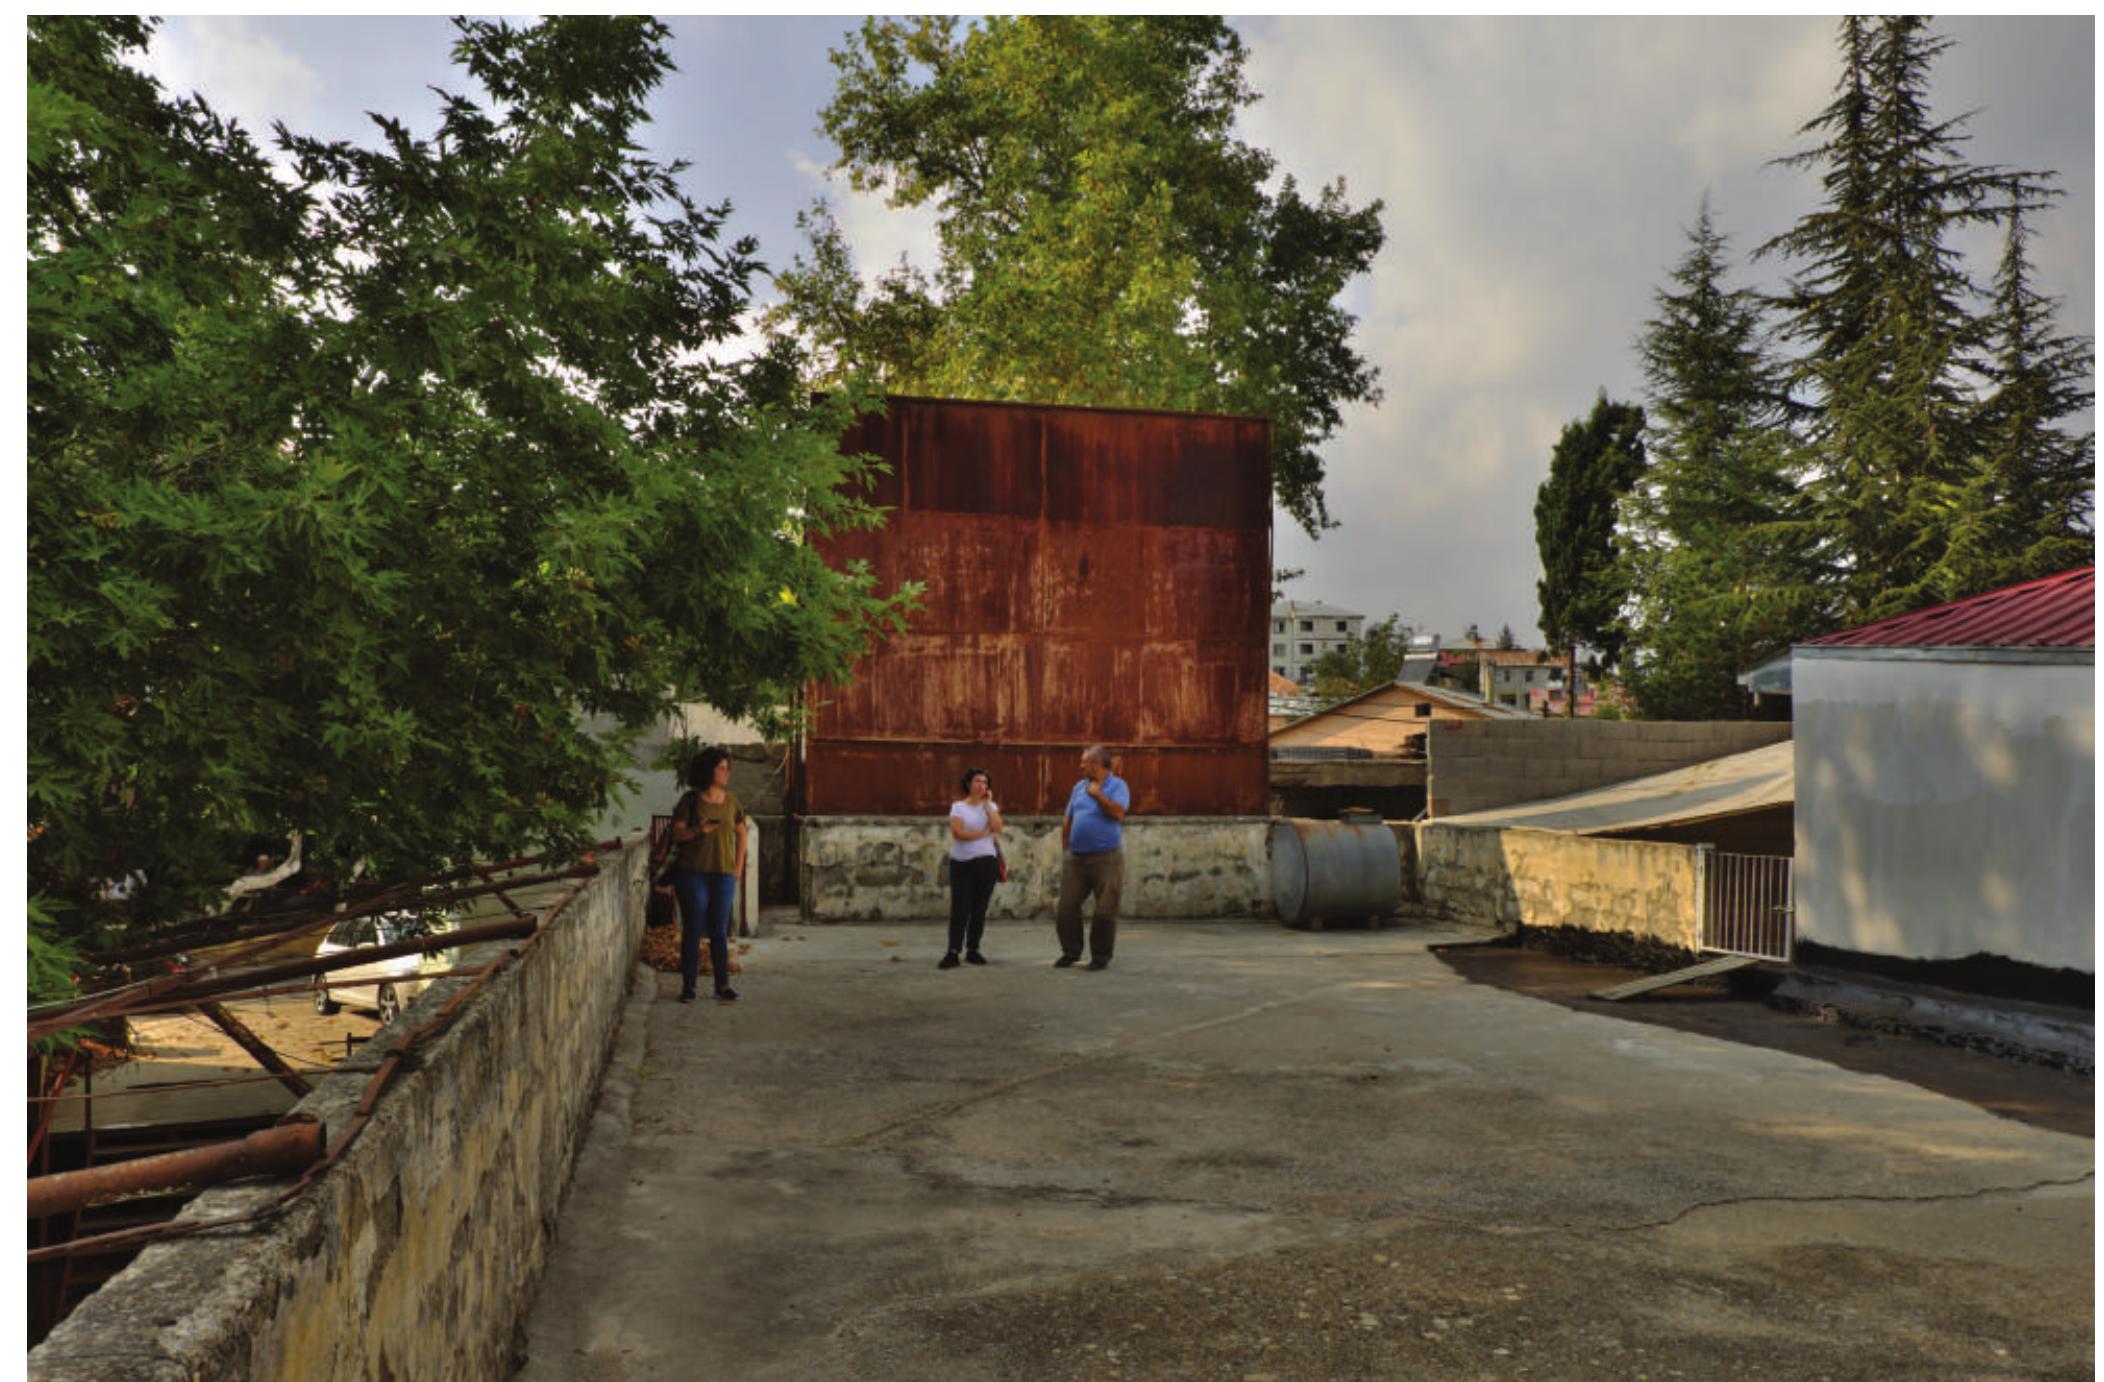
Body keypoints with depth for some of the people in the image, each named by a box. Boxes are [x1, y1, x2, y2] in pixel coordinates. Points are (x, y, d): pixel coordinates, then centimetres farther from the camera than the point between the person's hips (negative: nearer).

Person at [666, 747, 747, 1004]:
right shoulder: (690, 800, -3)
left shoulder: (731, 801, 8)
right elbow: (676, 833, -5)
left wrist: (738, 867, 9)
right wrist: (698, 830, -23)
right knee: (692, 930, 1)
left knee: (720, 932, 5)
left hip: (724, 875, 3)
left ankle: (723, 985, 10)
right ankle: (688, 986, 9)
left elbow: (741, 834, 17)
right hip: (693, 874, -3)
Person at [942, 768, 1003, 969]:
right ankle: (953, 952, -9)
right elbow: (959, 833, -11)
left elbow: (997, 828, -7)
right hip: (962, 863, -3)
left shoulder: (991, 807, 11)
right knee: (960, 908, -8)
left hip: (986, 862, 3)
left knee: (979, 909, 4)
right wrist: (986, 833, -6)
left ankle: (973, 950, 14)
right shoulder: (958, 807, 3)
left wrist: (987, 804, -5)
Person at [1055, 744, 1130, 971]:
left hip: (1106, 857, -5)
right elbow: (1067, 822, 18)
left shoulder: (1117, 786, -1)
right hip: (1075, 857, 5)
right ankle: (1070, 951, 19)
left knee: (1105, 910, -1)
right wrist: (1065, 851, 14)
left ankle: (1101, 956, 9)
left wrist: (1097, 795, -18)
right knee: (1067, 906, 5)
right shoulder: (1079, 787, 14)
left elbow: (1118, 813, -19)